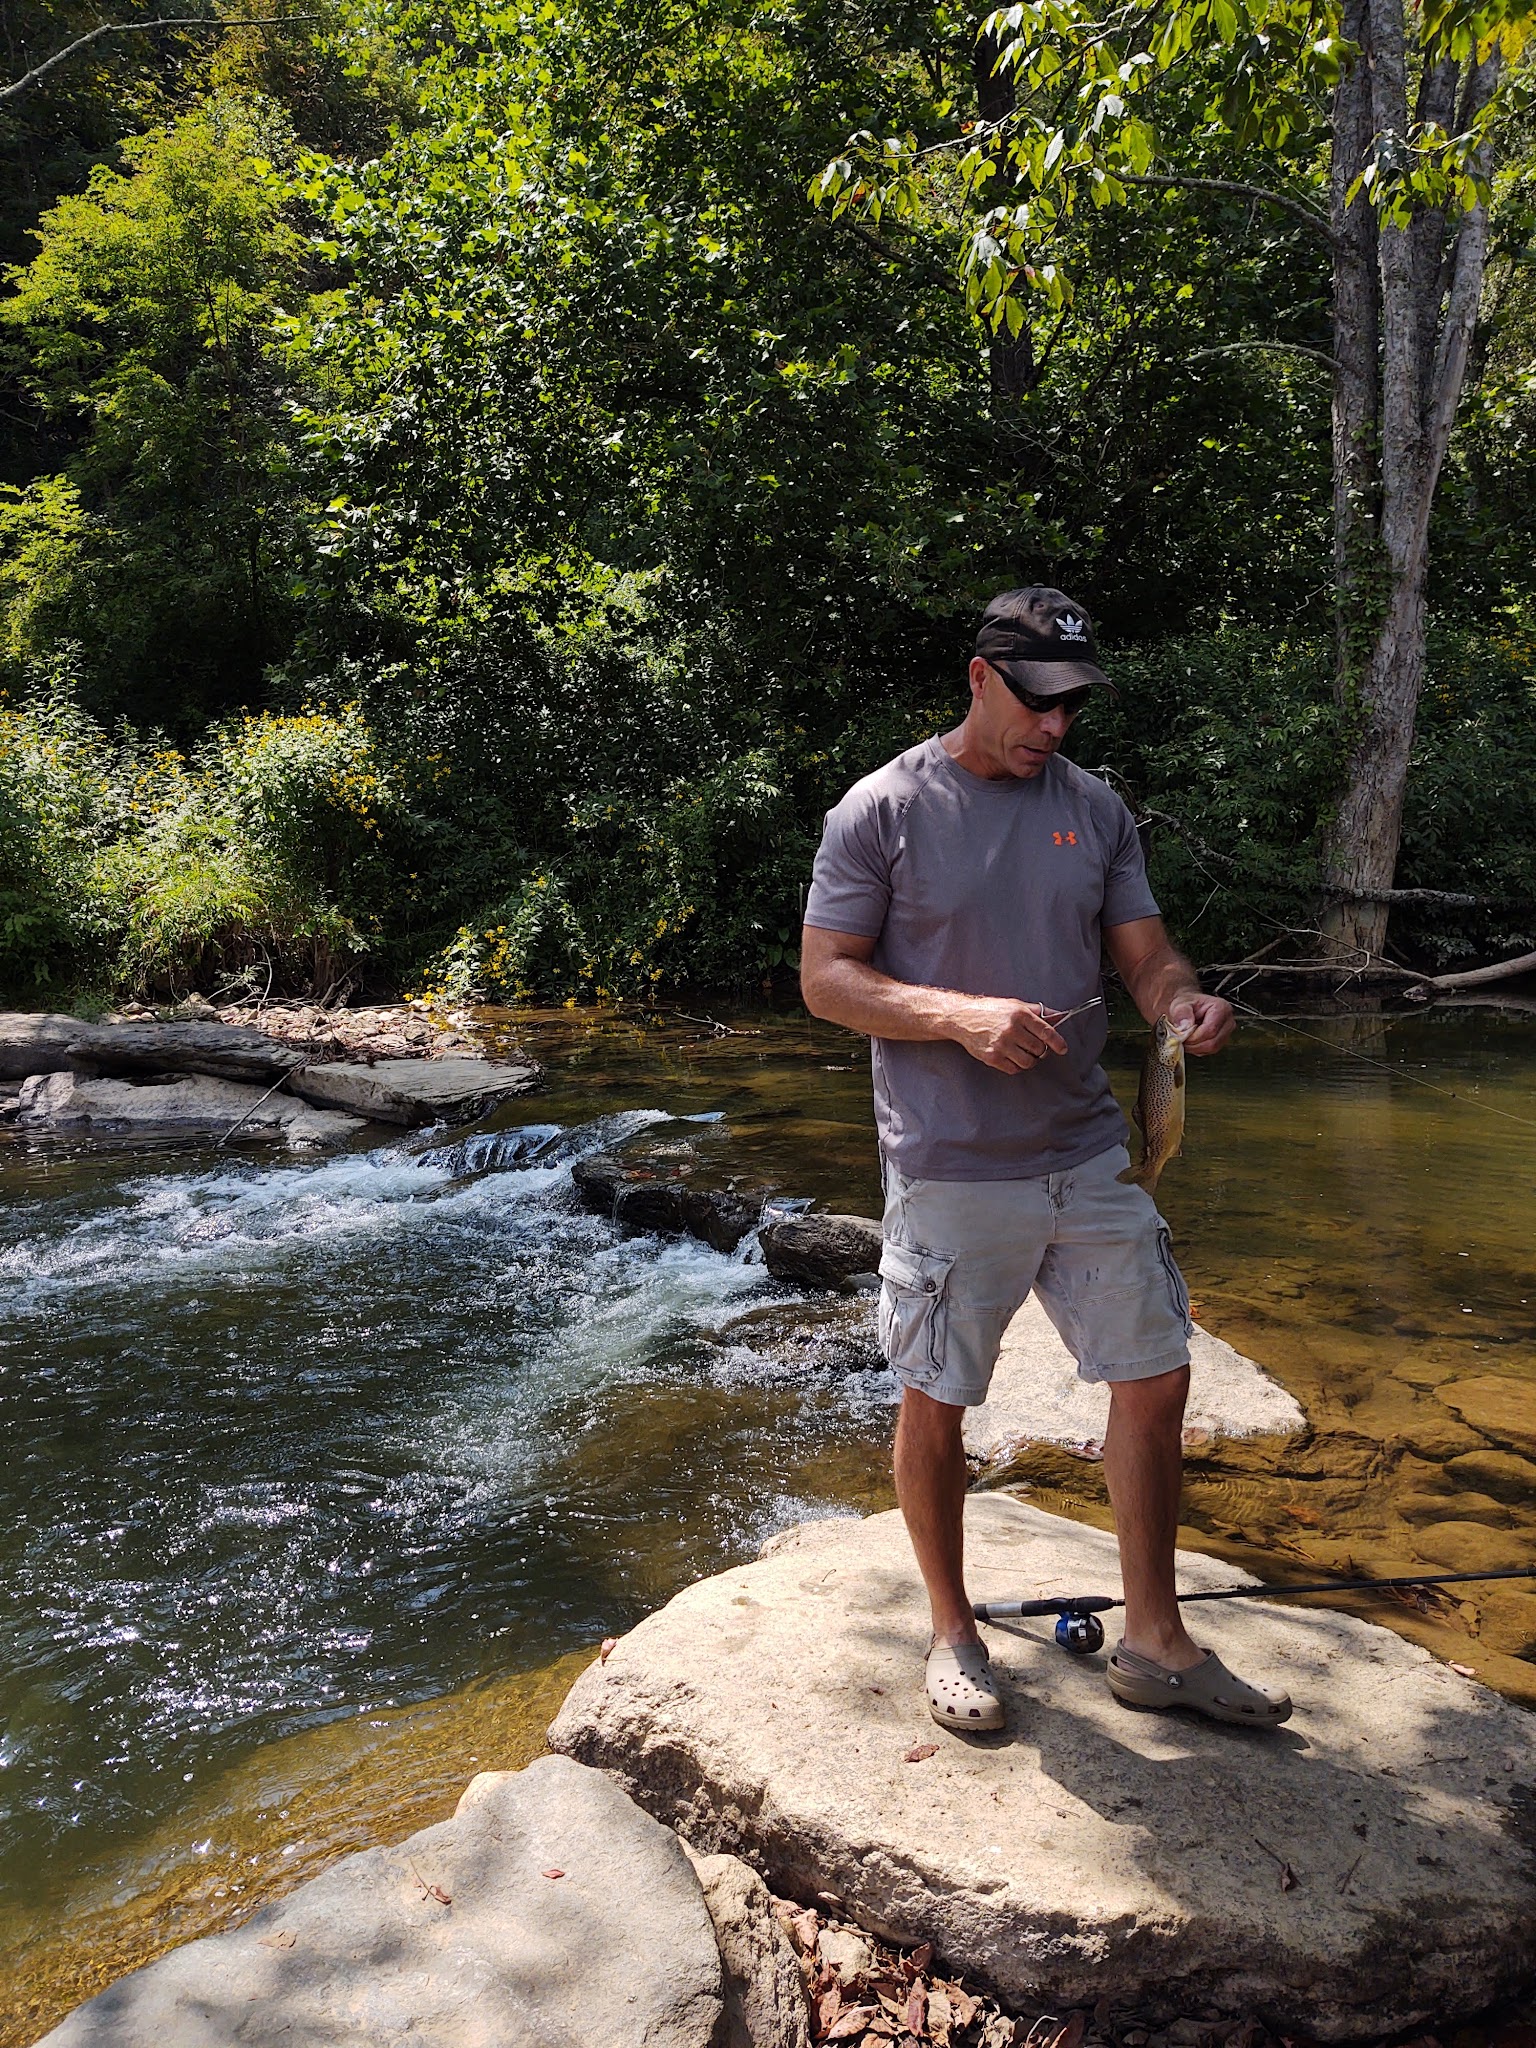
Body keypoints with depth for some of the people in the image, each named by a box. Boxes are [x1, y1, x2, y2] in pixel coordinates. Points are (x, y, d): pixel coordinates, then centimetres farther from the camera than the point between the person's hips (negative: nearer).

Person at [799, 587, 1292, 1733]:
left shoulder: (1096, 808, 8)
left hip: (1090, 1155, 5)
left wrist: (1185, 1001, -16)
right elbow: (825, 979, -9)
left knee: (1156, 1378, 9)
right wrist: (962, 1015, -24)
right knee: (935, 1404, 8)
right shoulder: (885, 809, -7)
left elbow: (1147, 956, 8)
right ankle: (953, 1631, 32)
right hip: (952, 1168, -5)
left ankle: (1156, 1644, 28)